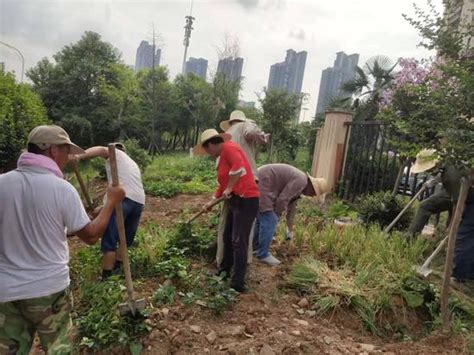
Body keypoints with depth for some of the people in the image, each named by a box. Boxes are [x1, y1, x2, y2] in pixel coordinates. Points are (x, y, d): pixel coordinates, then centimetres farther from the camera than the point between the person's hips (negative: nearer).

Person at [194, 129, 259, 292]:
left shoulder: (229, 147, -10)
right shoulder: (223, 156, 20)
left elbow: (239, 167, -29)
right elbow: (223, 183, 28)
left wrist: (229, 188, -20)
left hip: (246, 200, -10)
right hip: (236, 200, 10)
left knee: (239, 241, -9)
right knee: (228, 237, 18)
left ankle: (238, 283, -3)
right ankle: (224, 270, 35)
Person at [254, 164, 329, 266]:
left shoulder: (300, 182, 17)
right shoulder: (301, 181, -14)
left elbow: (291, 205, 26)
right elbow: (282, 199, -17)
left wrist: (290, 228, 32)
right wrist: (276, 216, 1)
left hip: (259, 182, 11)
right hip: (261, 183, -11)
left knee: (262, 218, 22)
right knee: (269, 221, -5)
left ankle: (255, 247, 35)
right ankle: (263, 254, 6)